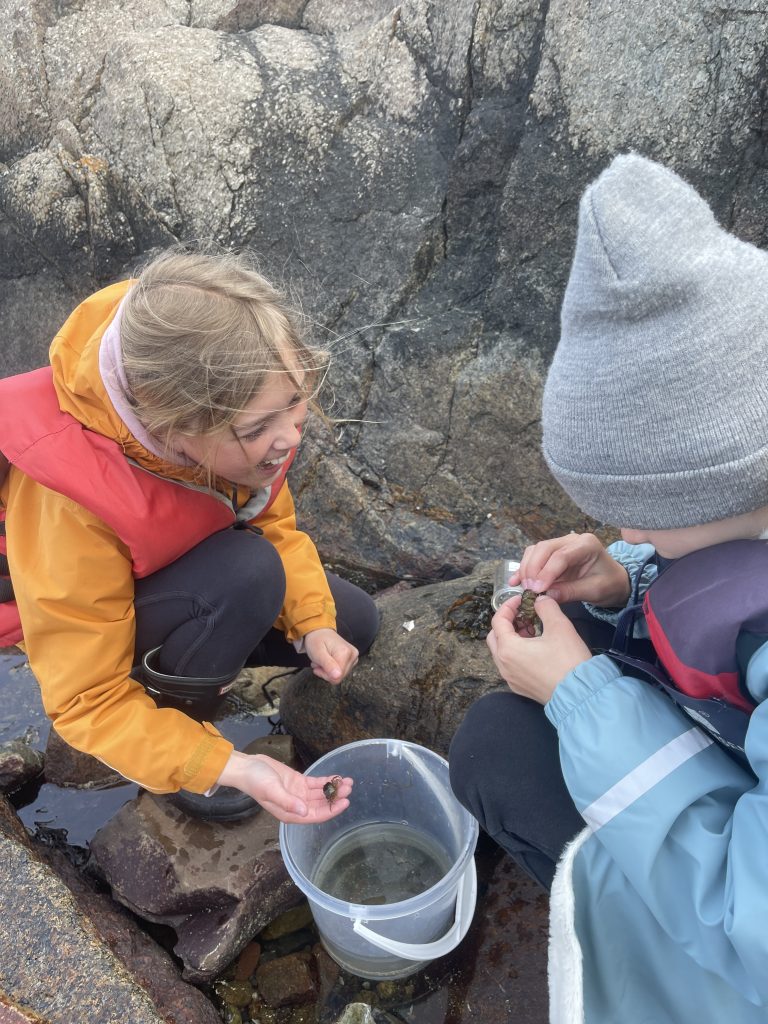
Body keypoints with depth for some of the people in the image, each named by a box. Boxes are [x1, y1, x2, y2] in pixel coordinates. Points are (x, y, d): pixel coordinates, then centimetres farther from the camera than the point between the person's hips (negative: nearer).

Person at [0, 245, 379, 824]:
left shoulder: (244, 410, -26)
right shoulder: (67, 508, -41)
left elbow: (273, 524, -8)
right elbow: (89, 700, -31)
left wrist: (315, 623, -21)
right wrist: (227, 766, -41)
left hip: (186, 571, 6)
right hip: (81, 624, -5)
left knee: (353, 623, -1)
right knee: (248, 571, -34)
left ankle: (184, 655, 14)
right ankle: (170, 740, -7)